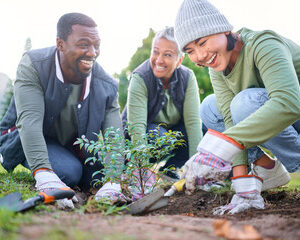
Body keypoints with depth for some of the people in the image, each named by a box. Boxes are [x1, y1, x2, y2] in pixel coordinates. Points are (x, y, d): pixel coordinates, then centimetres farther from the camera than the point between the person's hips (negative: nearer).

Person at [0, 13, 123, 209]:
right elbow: (29, 121, -38)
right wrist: (44, 174, -53)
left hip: (75, 146, 4)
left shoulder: (107, 87, -17)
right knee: (68, 172, -30)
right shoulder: (33, 66, -25)